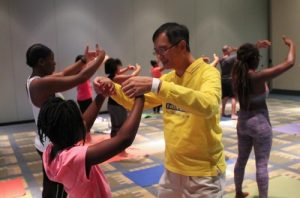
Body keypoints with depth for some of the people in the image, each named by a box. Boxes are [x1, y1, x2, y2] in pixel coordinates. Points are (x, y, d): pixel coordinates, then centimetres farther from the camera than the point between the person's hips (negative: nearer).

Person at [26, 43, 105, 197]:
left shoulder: (33, 80, 4)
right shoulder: (43, 84, -26)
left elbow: (64, 74, 16)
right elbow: (81, 78, -26)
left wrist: (84, 60, 18)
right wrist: (100, 57, -12)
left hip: (47, 143, 10)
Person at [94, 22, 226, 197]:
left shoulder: (208, 72, -14)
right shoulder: (168, 78, 7)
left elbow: (208, 106, -34)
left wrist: (156, 85, -39)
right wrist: (113, 89, -10)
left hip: (204, 173, -6)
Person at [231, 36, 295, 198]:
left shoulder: (236, 73, -5)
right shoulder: (259, 77, -21)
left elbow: (244, 60, 20)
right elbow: (289, 63, -16)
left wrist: (256, 47, 23)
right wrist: (291, 45, 1)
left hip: (242, 121, 7)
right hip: (260, 122, -6)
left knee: (241, 159, 19)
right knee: (261, 164, 3)